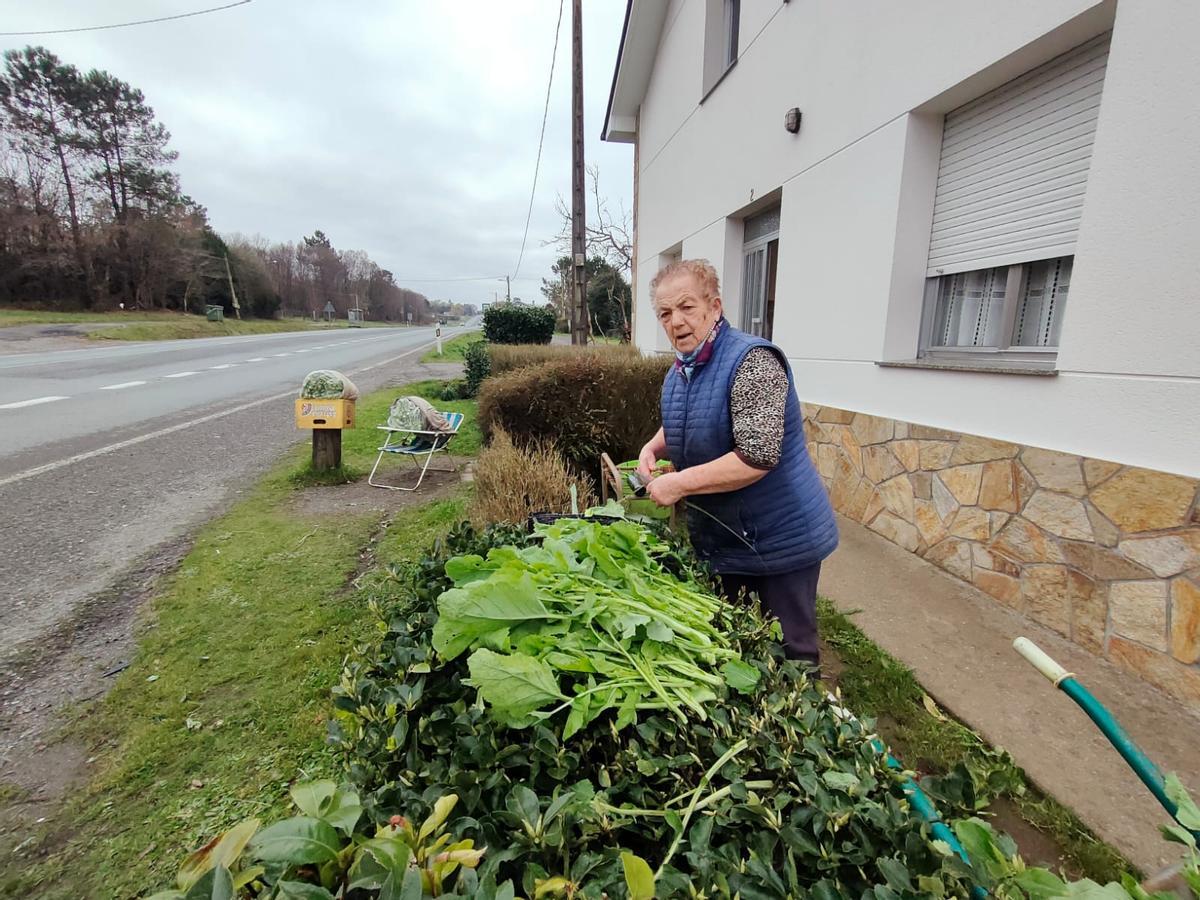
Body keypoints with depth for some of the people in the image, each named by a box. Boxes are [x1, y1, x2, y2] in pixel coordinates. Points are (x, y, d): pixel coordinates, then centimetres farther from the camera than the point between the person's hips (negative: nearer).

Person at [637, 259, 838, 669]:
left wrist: (680, 483, -25)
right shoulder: (677, 373, 4)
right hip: (722, 539, 8)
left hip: (779, 539, -8)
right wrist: (653, 447, 0)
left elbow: (757, 457, -31)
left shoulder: (751, 362, -23)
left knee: (790, 650, 9)